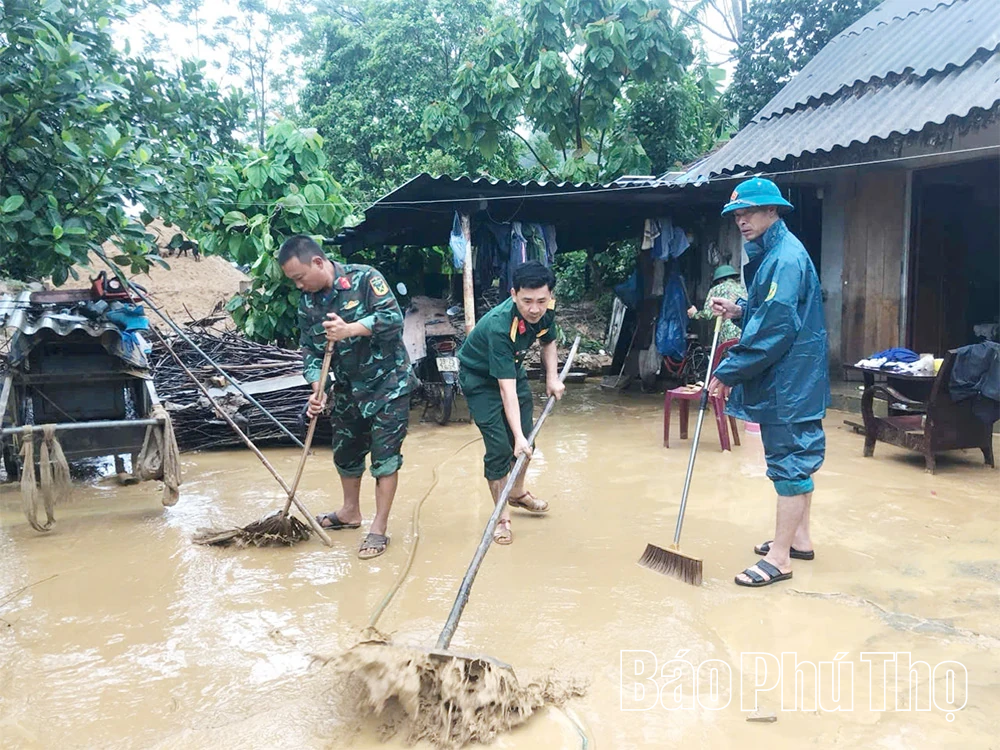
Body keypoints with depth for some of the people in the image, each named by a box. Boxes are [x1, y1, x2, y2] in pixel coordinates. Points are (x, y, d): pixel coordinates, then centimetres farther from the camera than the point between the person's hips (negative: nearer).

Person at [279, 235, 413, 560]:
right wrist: (317, 388, -14)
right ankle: (351, 512, 40)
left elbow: (393, 317, -25)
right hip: (347, 389, 7)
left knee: (385, 457, -3)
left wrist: (350, 329, -33)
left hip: (387, 384, -6)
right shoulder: (307, 302, -1)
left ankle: (379, 529, 6)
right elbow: (310, 349, 1)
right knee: (345, 452, 18)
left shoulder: (365, 279, -18)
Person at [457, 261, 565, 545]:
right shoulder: (499, 325, -39)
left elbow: (548, 341, 6)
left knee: (526, 440, 13)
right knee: (500, 447, -12)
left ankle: (518, 493, 38)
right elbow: (506, 389, -39)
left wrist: (552, 377, -7)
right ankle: (502, 516, 4)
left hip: (512, 369, 7)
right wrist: (518, 436, -41)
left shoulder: (545, 310, -19)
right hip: (480, 378, -7)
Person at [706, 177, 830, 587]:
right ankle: (799, 538, 30)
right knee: (797, 456, 17)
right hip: (787, 379, 11)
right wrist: (738, 310, 4)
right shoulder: (773, 254, 14)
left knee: (790, 461, -5)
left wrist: (729, 372, -20)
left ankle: (780, 557, 1)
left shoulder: (785, 259, -19)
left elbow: (775, 329, -24)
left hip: (790, 380, -11)